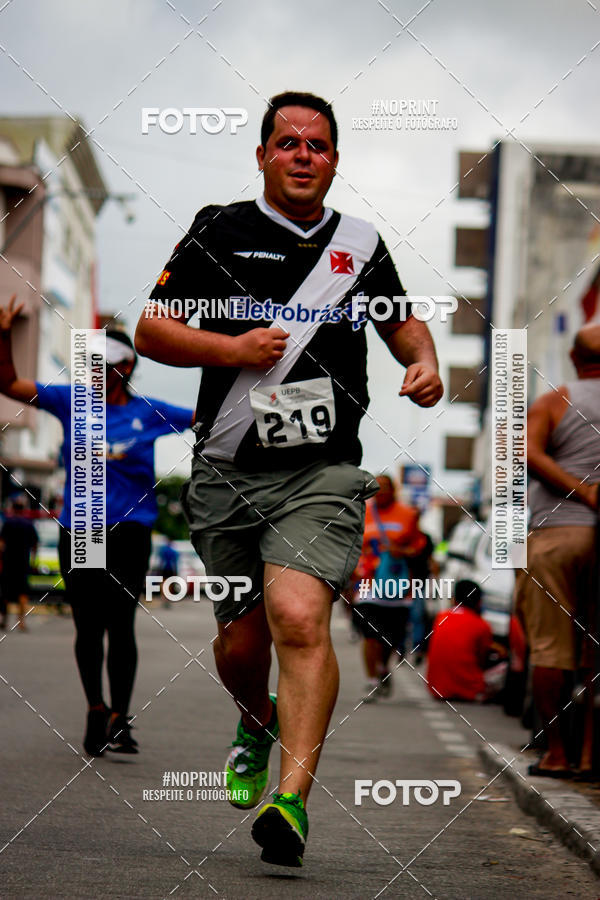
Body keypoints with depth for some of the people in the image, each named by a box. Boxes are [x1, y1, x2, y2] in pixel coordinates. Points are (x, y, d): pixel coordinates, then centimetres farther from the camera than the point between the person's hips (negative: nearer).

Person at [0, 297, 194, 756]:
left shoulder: (150, 413, 5)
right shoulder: (72, 401, 8)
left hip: (129, 528, -2)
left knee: (120, 623, -10)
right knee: (88, 625, 6)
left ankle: (119, 720, -8)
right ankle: (96, 709, 24)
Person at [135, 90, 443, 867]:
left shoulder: (360, 245, 11)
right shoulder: (219, 234, 4)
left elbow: (400, 318, 28)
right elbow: (149, 333, 4)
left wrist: (423, 360, 6)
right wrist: (232, 348, -11)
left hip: (321, 474, -1)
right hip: (227, 475, 1)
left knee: (300, 619, -22)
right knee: (241, 642, 9)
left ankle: (293, 797, -27)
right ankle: (259, 721, 44)